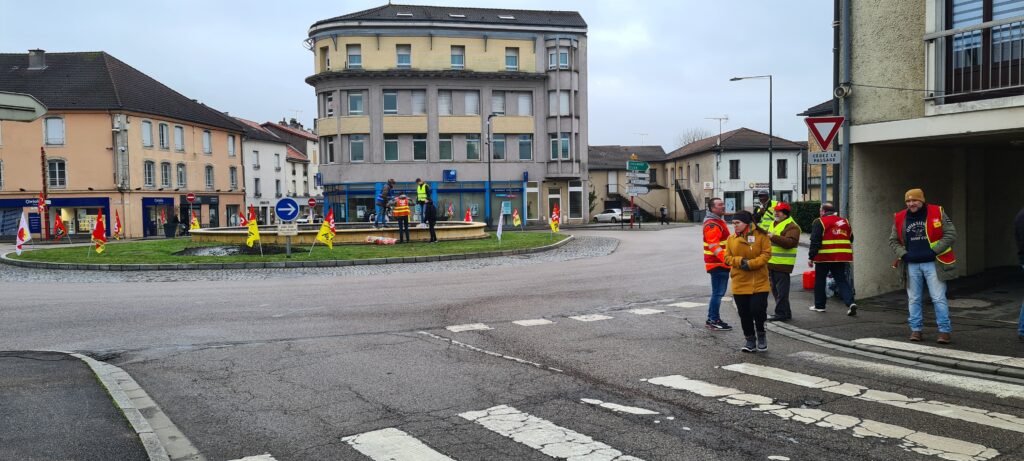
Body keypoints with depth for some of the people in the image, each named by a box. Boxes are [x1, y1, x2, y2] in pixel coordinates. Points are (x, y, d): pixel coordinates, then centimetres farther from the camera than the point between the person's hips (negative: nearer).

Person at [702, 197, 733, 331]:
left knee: (718, 292, 16)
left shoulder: (718, 222, 18)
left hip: (721, 264, 11)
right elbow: (714, 246, -24)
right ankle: (714, 321, -2)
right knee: (718, 293, -7)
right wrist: (726, 259, -30)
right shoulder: (712, 225, -16)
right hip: (717, 264, -11)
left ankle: (712, 319, 23)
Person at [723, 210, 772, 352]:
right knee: (744, 313, 7)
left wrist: (750, 263, -20)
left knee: (758, 309, -8)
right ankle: (750, 339, 22)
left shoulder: (761, 235, -4)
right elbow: (727, 258, 4)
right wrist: (740, 261, -15)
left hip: (759, 282, -3)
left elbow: (766, 254, -9)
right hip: (739, 283, 3)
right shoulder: (731, 239, 6)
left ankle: (761, 334, 19)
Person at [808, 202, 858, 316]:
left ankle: (819, 305, 17)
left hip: (824, 257, -5)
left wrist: (811, 257, -10)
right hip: (841, 258, 5)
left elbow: (815, 241, -12)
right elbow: (851, 239, 20)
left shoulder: (819, 222, -6)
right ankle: (850, 302, -11)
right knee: (842, 280, 8)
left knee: (820, 281, 10)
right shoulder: (844, 222, 13)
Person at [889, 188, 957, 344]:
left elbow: (951, 234, -3)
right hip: (911, 265, 3)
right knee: (913, 299, 8)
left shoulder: (937, 213, -2)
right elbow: (893, 241, 14)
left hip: (933, 263, -3)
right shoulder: (900, 218, 5)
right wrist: (903, 254, -2)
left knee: (939, 299, -3)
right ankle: (916, 329, 17)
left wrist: (934, 251, -12)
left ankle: (944, 331, 3)